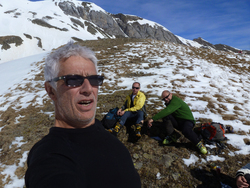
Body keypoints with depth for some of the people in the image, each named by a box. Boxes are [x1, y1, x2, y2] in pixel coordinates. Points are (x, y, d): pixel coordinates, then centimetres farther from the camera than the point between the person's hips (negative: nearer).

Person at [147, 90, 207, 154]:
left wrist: (153, 119, -40)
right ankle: (172, 135, -14)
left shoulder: (175, 101, -20)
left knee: (186, 130, -41)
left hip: (188, 121, -7)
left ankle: (199, 143, -15)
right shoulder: (169, 103, 10)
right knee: (165, 116, -18)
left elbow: (167, 111, -35)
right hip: (177, 122, 7)